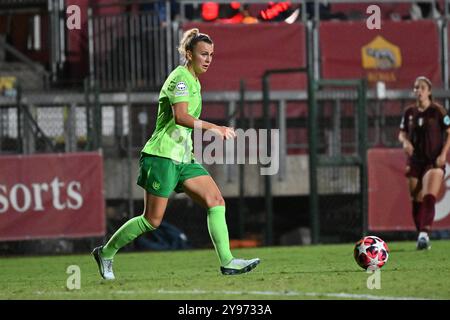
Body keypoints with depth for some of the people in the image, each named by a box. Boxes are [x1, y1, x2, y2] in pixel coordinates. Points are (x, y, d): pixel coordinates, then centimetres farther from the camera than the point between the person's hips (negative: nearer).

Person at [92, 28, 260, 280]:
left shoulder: (194, 80, 17)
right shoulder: (180, 77, -13)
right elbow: (181, 116, -27)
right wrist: (215, 128, -30)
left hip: (184, 158, 9)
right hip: (162, 155, -9)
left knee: (216, 202, -7)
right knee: (152, 220, -4)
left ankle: (227, 262, -11)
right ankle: (106, 253, 13)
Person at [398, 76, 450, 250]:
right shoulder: (409, 112, 7)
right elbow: (402, 133, 16)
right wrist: (405, 141, -8)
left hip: (434, 161, -4)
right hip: (415, 162, 4)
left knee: (429, 198, -20)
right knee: (417, 202, 4)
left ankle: (424, 234, -29)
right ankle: (421, 236, 13)